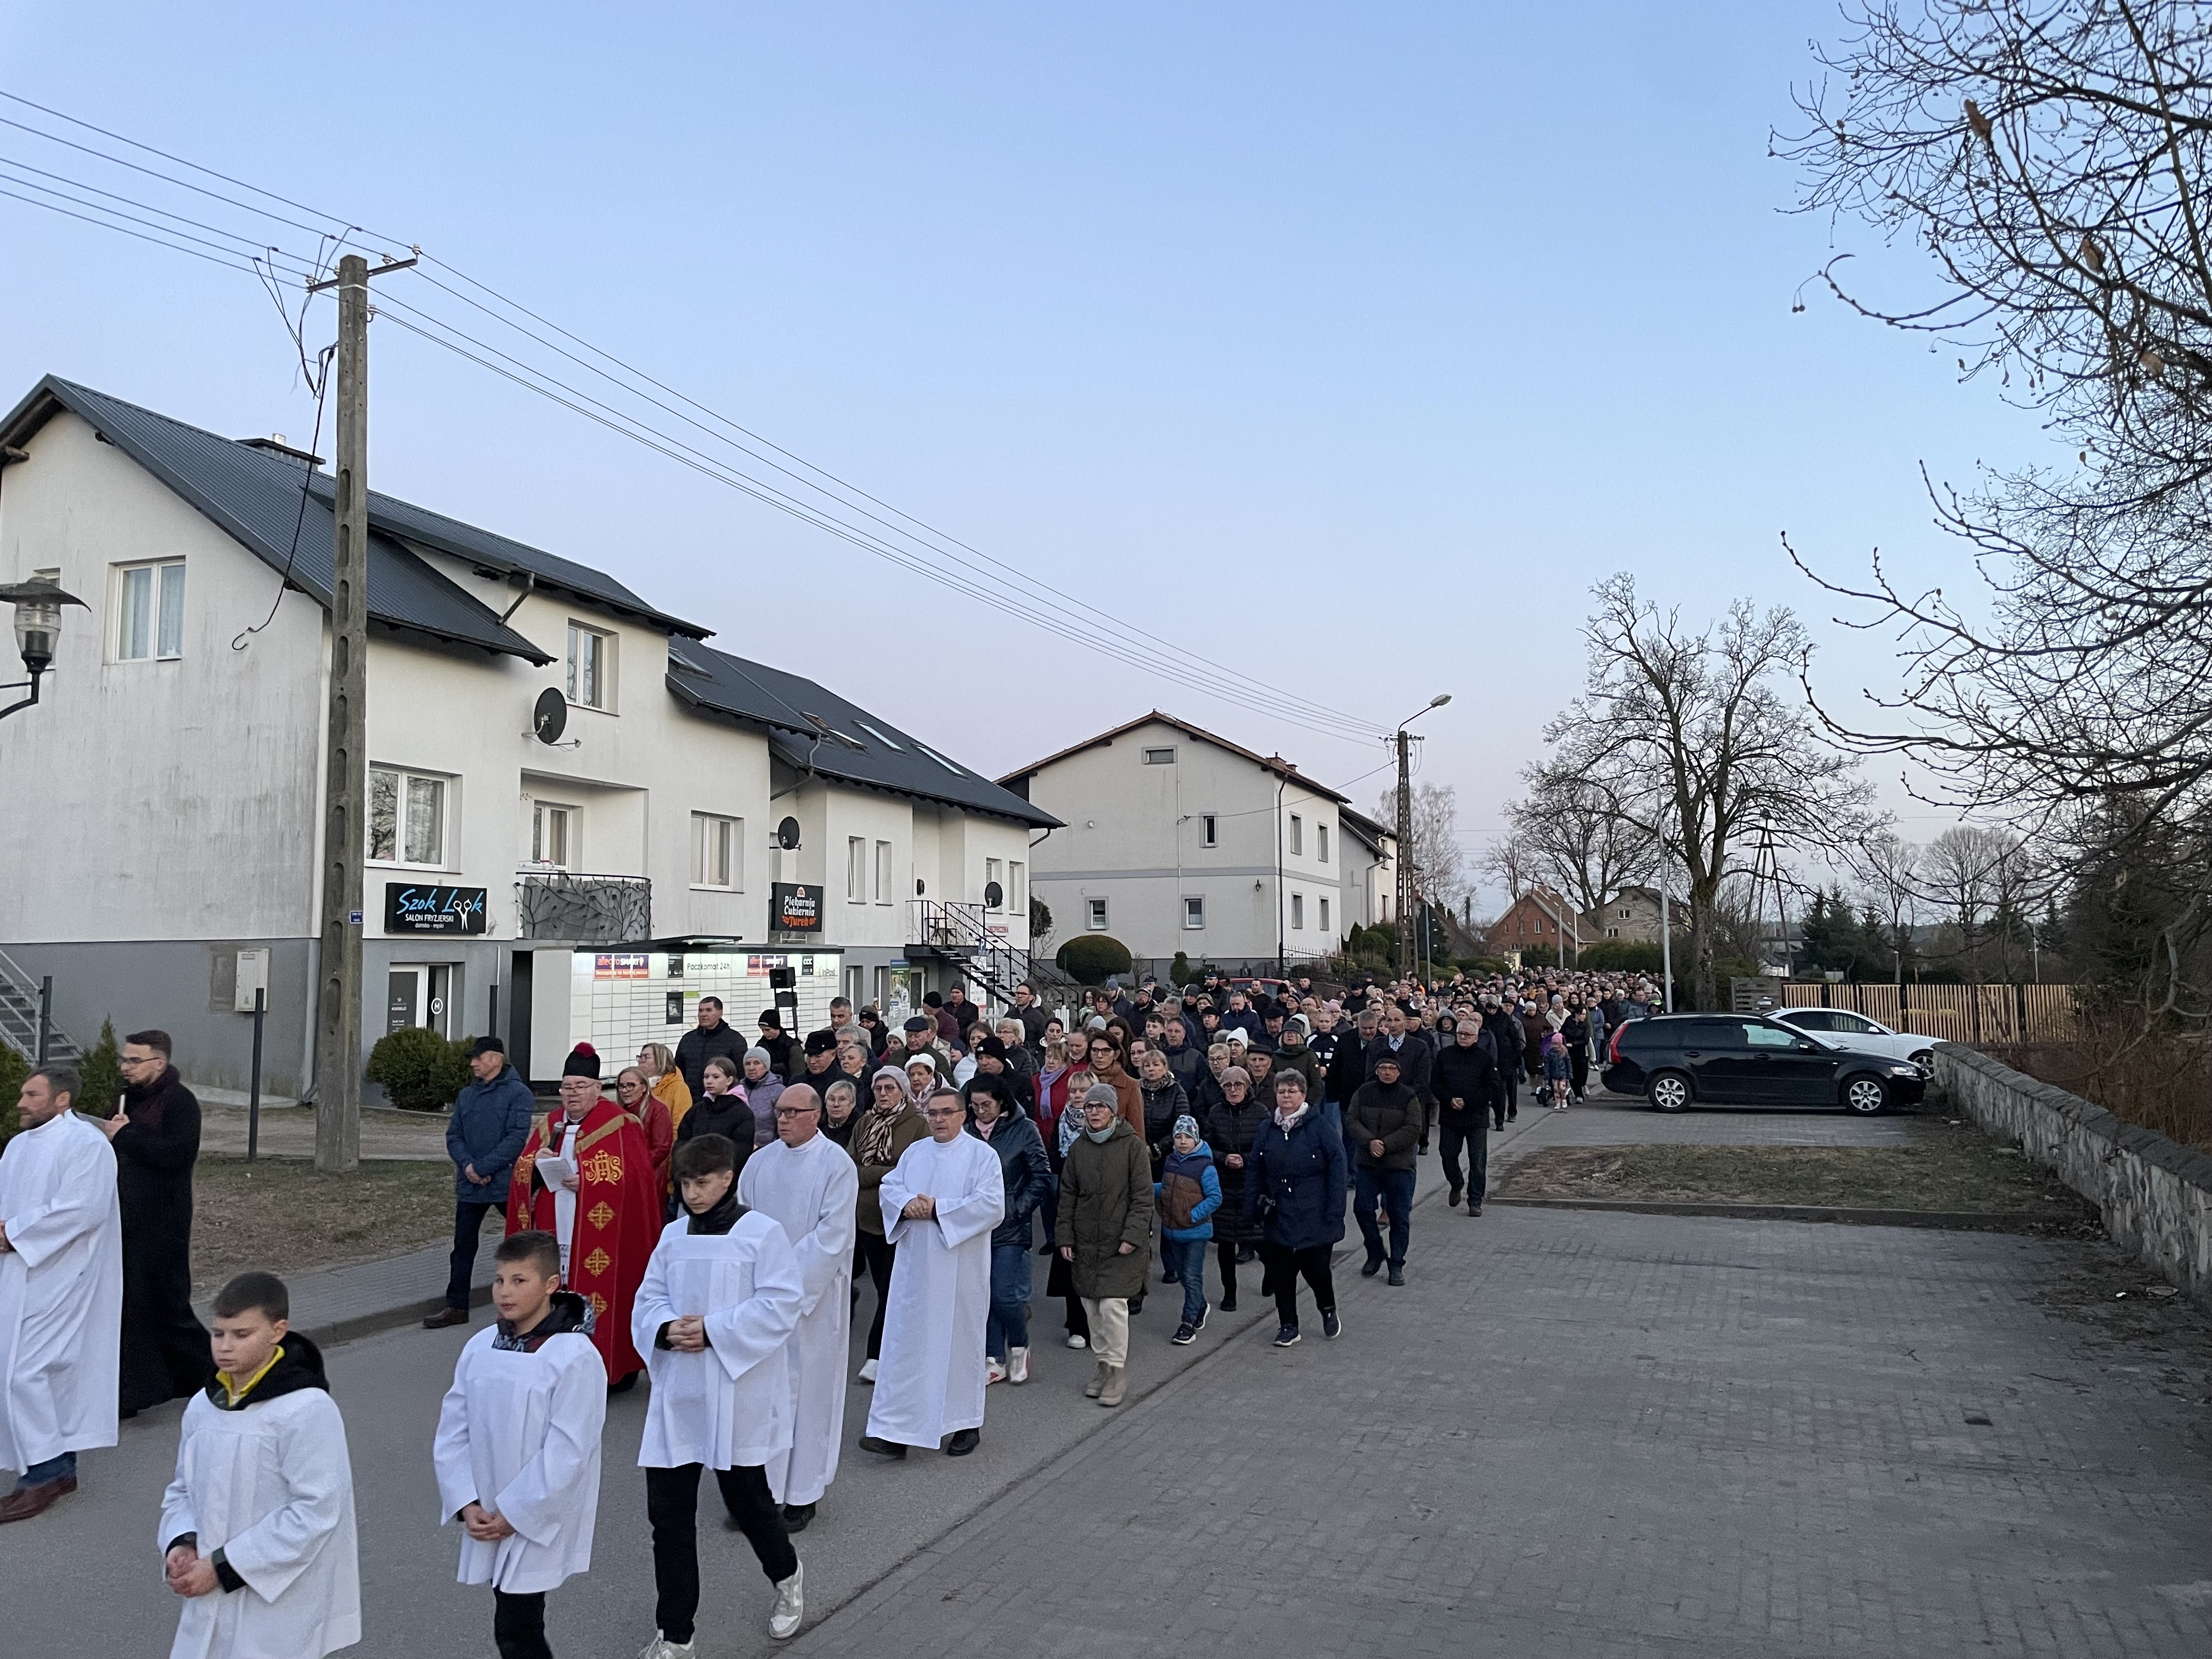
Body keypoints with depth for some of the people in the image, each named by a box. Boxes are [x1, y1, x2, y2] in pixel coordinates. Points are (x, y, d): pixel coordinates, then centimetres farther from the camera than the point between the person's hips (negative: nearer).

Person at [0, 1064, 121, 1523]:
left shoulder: (86, 1143, -13)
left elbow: (79, 1209, -21)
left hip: (55, 1280, -8)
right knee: (53, 1370, 13)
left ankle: (42, 1475, 0)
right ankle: (61, 1468, 21)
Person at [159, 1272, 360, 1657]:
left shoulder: (306, 1409, -18)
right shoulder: (203, 1406, 5)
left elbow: (316, 1509, -20)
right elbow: (183, 1491, 16)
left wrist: (225, 1566, -17)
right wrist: (181, 1545, -5)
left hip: (279, 1610, -7)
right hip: (210, 1610, 7)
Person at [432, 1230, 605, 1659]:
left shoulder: (576, 1357, -17)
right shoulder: (480, 1348, 0)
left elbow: (566, 1452, -17)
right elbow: (453, 1431, 3)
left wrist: (514, 1515, -14)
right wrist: (467, 1504, -5)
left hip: (538, 1523, -5)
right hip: (488, 1520, 5)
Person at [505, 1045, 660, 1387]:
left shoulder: (619, 1125, -3)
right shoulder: (549, 1125, 16)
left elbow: (632, 1176, -12)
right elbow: (522, 1173, 14)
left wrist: (586, 1183, -20)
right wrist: (538, 1163, -9)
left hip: (600, 1234, -5)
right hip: (555, 1234, 5)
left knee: (597, 1297, -5)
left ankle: (610, 1367, 4)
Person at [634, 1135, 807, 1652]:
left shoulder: (762, 1233, -9)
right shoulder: (673, 1235, 6)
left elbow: (780, 1305, -13)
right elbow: (647, 1301, 8)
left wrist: (713, 1330, -19)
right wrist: (666, 1329, -13)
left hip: (738, 1396, -4)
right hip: (676, 1394, 5)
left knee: (746, 1498, 9)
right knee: (667, 1511, 5)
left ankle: (787, 1576, 40)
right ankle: (674, 1634, 19)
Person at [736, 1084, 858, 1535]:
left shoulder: (836, 1165, -8)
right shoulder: (760, 1162, 5)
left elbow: (832, 1235, -14)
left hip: (813, 1296, -4)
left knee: (810, 1388, 3)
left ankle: (803, 1493, 14)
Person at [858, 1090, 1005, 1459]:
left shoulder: (982, 1155, -4)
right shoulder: (914, 1152, 12)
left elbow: (992, 1206, -14)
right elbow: (888, 1189, 7)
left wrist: (938, 1208, -16)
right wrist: (907, 1204, -15)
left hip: (960, 1269, -4)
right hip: (915, 1266, 4)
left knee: (959, 1339, 5)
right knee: (905, 1341, 2)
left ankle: (966, 1424, 21)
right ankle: (894, 1431, 5)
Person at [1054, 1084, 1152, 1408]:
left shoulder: (1132, 1145, -5)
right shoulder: (1078, 1149, 8)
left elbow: (1143, 1196, -6)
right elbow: (1067, 1196, 13)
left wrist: (1132, 1235, -13)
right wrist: (1065, 1237, 6)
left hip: (1122, 1246, -5)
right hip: (1086, 1245, 5)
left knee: (1113, 1305, -10)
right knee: (1092, 1307, 8)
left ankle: (1117, 1371, 3)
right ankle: (1102, 1365, 22)